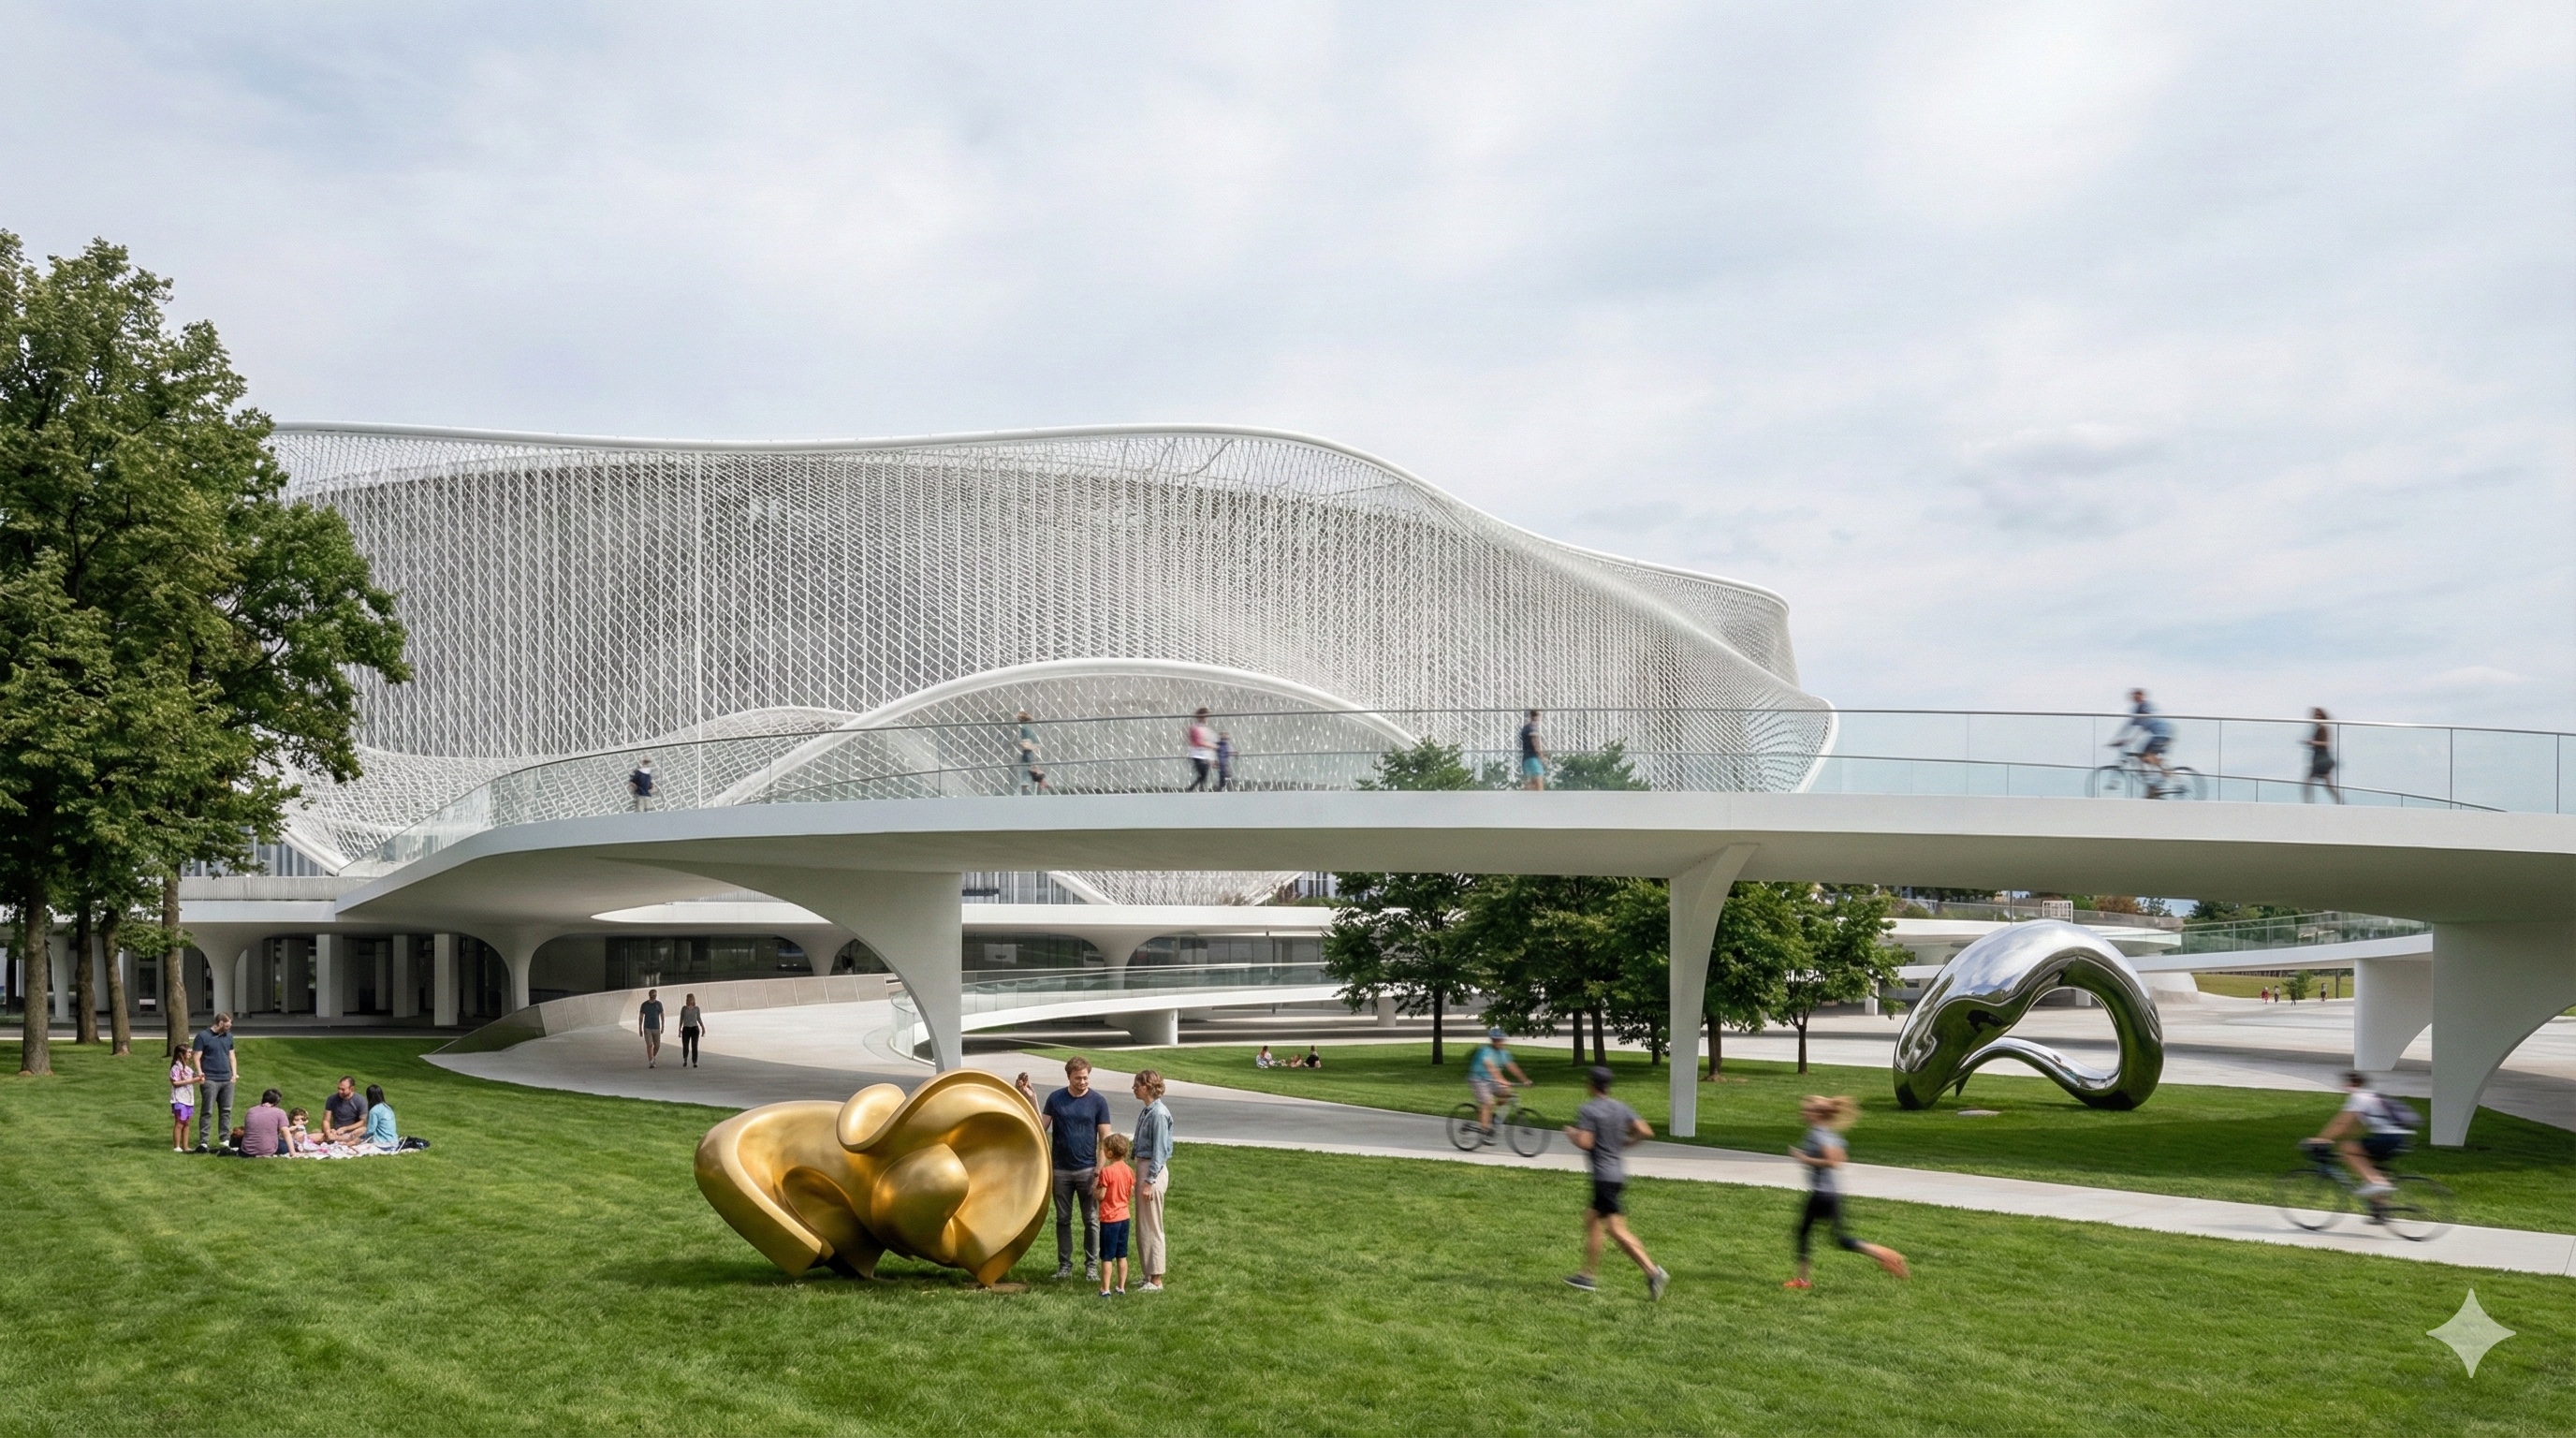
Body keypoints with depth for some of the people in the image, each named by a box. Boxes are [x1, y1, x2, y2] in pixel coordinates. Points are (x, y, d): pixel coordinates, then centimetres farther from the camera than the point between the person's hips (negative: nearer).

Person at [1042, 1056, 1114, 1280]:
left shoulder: (1098, 1102, -3)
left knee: (1091, 1220, 4)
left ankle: (1092, 1265, 13)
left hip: (1087, 1170, -2)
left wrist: (1100, 1170, -10)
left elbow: (1105, 1138, -3)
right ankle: (1064, 1264, 17)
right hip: (1061, 1170, 2)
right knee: (1063, 1219, 8)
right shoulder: (1055, 1099, 2)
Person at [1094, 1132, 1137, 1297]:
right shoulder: (1129, 1171, 3)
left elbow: (1100, 1196, -16)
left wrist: (1095, 1185, 2)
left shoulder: (1106, 1171, -17)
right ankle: (1121, 1288, 17)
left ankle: (1105, 1289, 4)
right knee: (1122, 1256, 13)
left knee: (1107, 1257, 0)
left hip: (1109, 1218, -7)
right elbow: (1131, 1195, 9)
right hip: (1124, 1216, 7)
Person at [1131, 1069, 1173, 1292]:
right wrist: (1141, 1177, 19)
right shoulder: (1147, 1112, 11)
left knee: (1151, 1227, -4)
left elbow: (1159, 1151, -19)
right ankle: (1147, 1274, 25)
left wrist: (1149, 1181, -19)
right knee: (1142, 1226, 15)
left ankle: (1155, 1280, 3)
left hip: (1153, 1171, -10)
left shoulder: (1159, 1114, -18)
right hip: (1142, 1166, 10)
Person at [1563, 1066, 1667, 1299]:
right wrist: (1623, 1142, 15)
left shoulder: (1587, 1110, -12)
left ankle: (1653, 1272, -20)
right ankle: (1587, 1275, 23)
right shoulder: (1622, 1108, 8)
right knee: (1591, 1219, 18)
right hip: (1618, 1172, 8)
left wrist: (1571, 1133, 0)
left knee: (1617, 1229, -10)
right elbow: (1645, 1132, 1)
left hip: (1603, 1176, -8)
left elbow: (1585, 1143, -20)